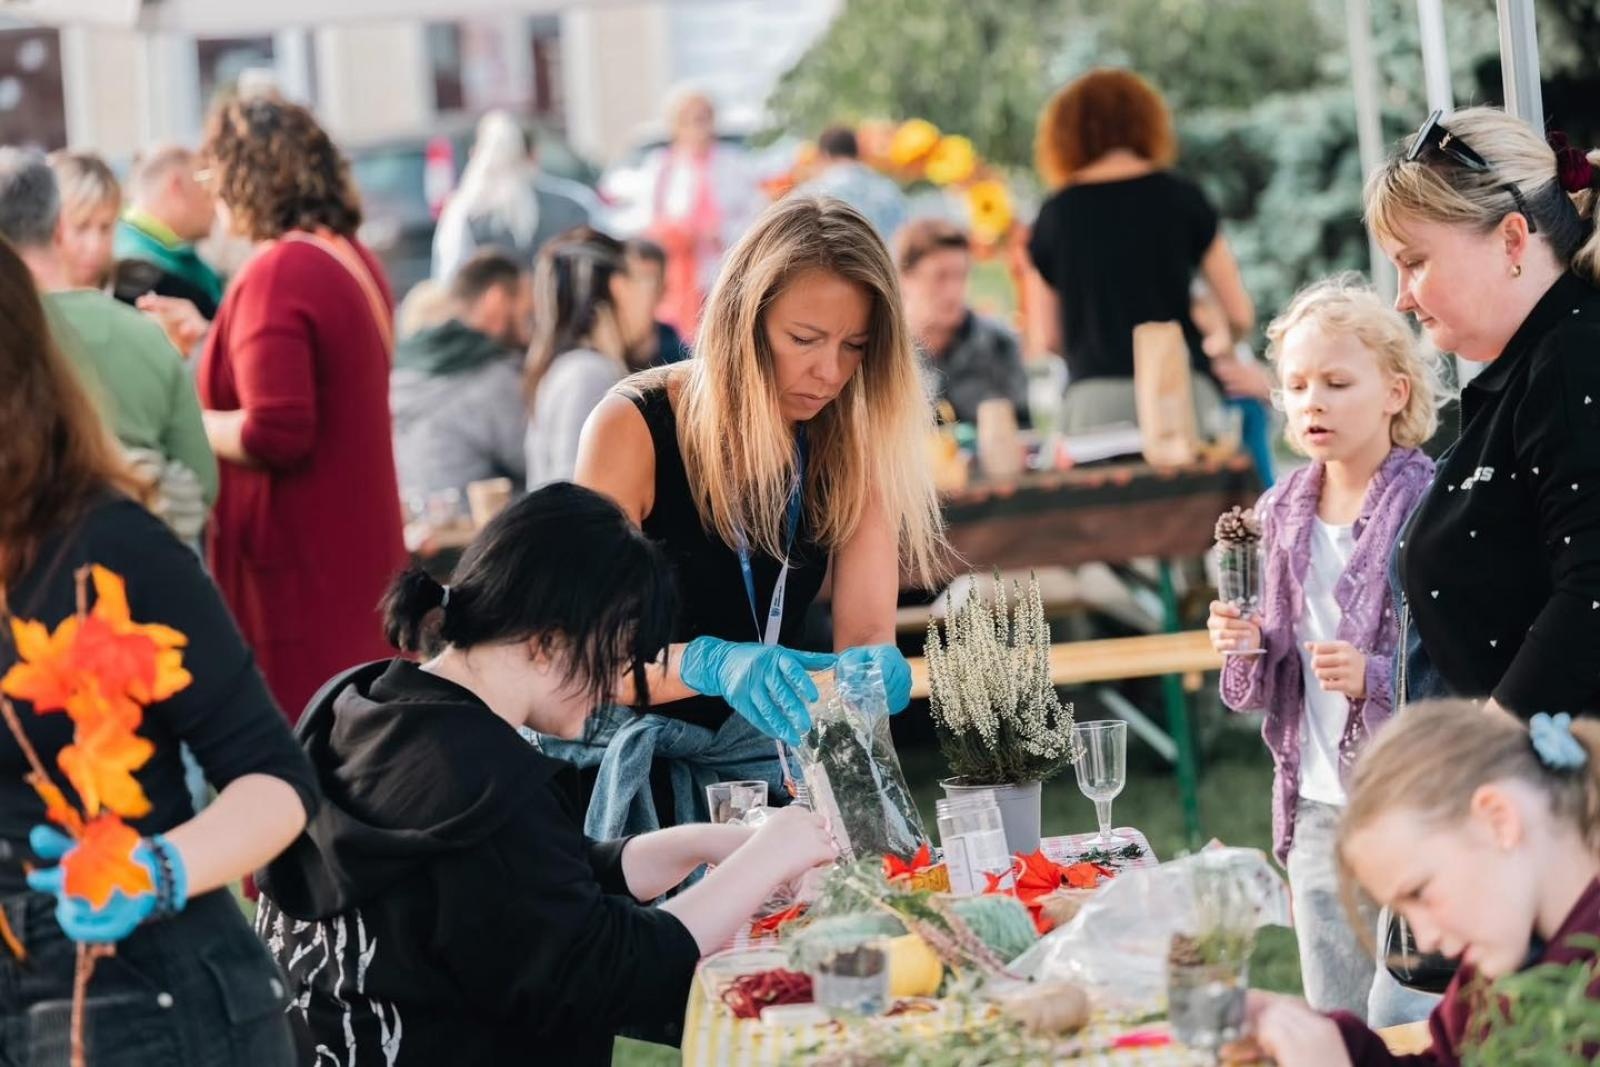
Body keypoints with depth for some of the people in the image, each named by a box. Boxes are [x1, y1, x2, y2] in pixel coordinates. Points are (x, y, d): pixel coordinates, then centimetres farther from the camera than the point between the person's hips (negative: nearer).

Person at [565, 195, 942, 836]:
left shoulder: (849, 443, 0)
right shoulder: (634, 427, -13)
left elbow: (867, 632, -6)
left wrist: (876, 667, -31)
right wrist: (712, 664, -38)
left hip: (765, 755, 3)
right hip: (629, 756, -3)